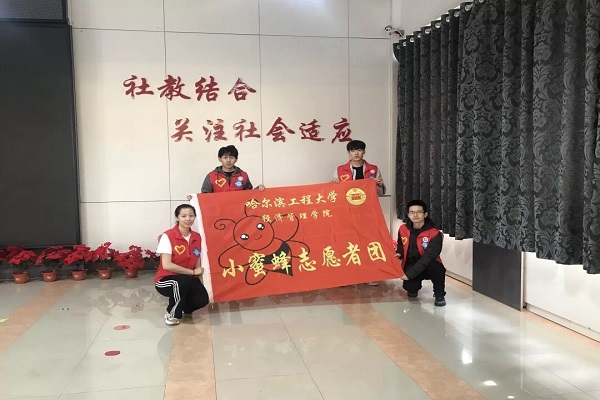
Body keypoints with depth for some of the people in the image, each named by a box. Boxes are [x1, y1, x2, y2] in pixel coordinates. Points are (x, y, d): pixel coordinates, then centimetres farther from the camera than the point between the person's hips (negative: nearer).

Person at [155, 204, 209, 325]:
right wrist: (192, 272, -19)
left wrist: (201, 284, -5)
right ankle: (171, 314, -10)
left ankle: (180, 304, 16)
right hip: (166, 280, -5)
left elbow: (197, 265, 7)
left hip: (188, 281, 5)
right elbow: (166, 265, -23)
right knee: (183, 281, -38)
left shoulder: (197, 237, 1)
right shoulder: (168, 236, -16)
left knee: (202, 299, -21)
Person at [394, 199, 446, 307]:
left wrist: (409, 274, -35)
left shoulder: (434, 234, -21)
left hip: (429, 267, -3)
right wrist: (399, 254, -8)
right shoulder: (403, 229, -5)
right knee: (409, 286, -27)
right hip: (411, 266, 3)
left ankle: (439, 295, -8)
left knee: (436, 268, -37)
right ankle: (413, 288, 16)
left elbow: (428, 257, -30)